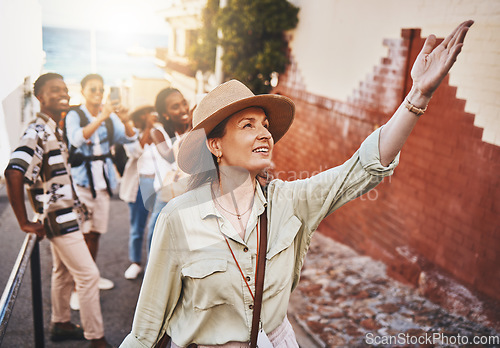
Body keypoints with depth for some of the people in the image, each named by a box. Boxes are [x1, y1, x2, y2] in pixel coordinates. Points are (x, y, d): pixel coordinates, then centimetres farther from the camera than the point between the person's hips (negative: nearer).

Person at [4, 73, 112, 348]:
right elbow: (13, 173, -31)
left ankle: (61, 324, 37)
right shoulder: (38, 132, -20)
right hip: (58, 216, -9)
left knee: (64, 272, 20)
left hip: (64, 214, 9)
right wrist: (25, 223, -25)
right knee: (88, 274, -4)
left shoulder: (53, 129, 10)